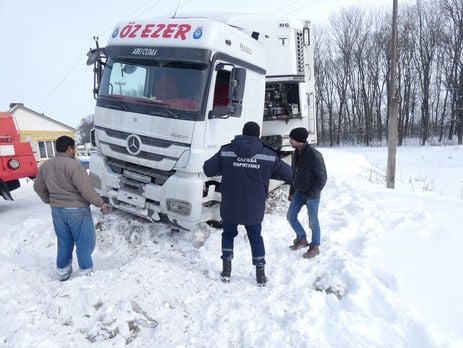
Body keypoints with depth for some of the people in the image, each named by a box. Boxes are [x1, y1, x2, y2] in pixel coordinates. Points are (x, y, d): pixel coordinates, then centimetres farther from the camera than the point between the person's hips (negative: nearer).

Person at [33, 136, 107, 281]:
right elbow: (86, 189, -21)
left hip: (57, 210, 7)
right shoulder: (73, 165, -18)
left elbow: (38, 187, 17)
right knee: (84, 242, 6)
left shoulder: (45, 165, 6)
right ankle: (86, 272, 14)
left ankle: (62, 272, 29)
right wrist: (100, 203, -9)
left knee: (64, 242, 20)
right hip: (77, 210, -7)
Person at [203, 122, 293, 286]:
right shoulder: (268, 155, -5)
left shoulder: (226, 151, -5)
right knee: (256, 238, 20)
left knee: (228, 235, 23)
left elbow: (208, 170, -4)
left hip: (230, 207, 0)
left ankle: (226, 271, 25)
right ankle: (260, 275, 25)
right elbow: (288, 174, 3)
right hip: (254, 209, 0)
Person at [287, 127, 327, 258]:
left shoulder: (314, 155, -20)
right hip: (299, 192, 7)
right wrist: (291, 192, 14)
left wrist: (311, 195, -18)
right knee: (291, 216, 7)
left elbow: (322, 178, -16)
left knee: (313, 222, 4)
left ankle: (315, 247, 24)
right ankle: (302, 239, 27)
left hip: (312, 195, -7)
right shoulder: (296, 154, 4)